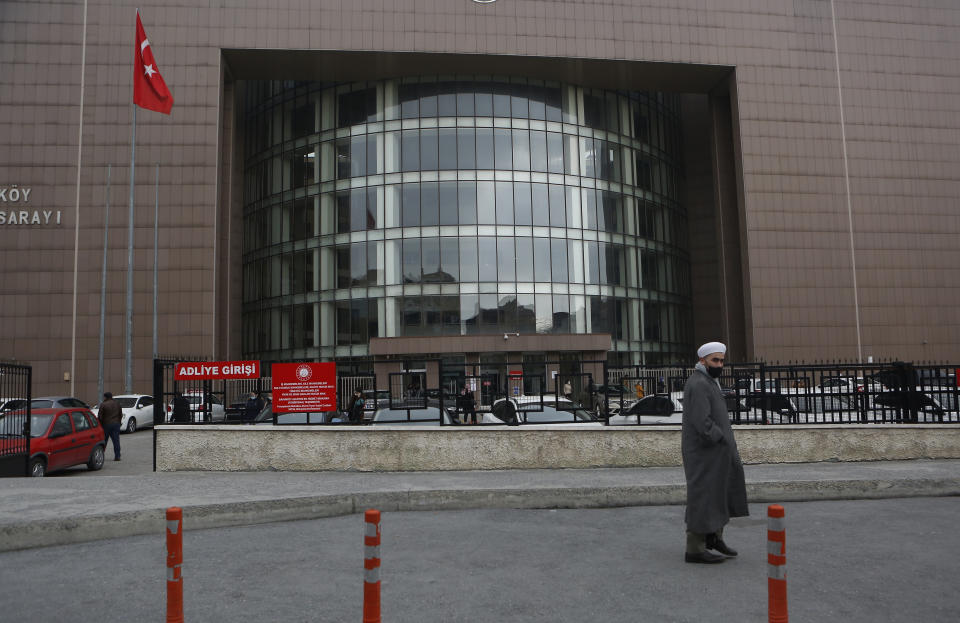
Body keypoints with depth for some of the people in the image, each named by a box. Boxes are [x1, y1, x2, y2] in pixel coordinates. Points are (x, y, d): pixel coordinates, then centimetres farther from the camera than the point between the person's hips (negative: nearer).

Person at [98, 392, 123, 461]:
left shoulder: (103, 404, -7)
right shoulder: (117, 403, 9)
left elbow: (100, 416, -7)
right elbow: (121, 414, 14)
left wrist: (100, 424, 3)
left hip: (106, 424, -3)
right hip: (116, 424, 3)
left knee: (104, 440, 9)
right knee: (116, 440, 1)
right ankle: (117, 456, -2)